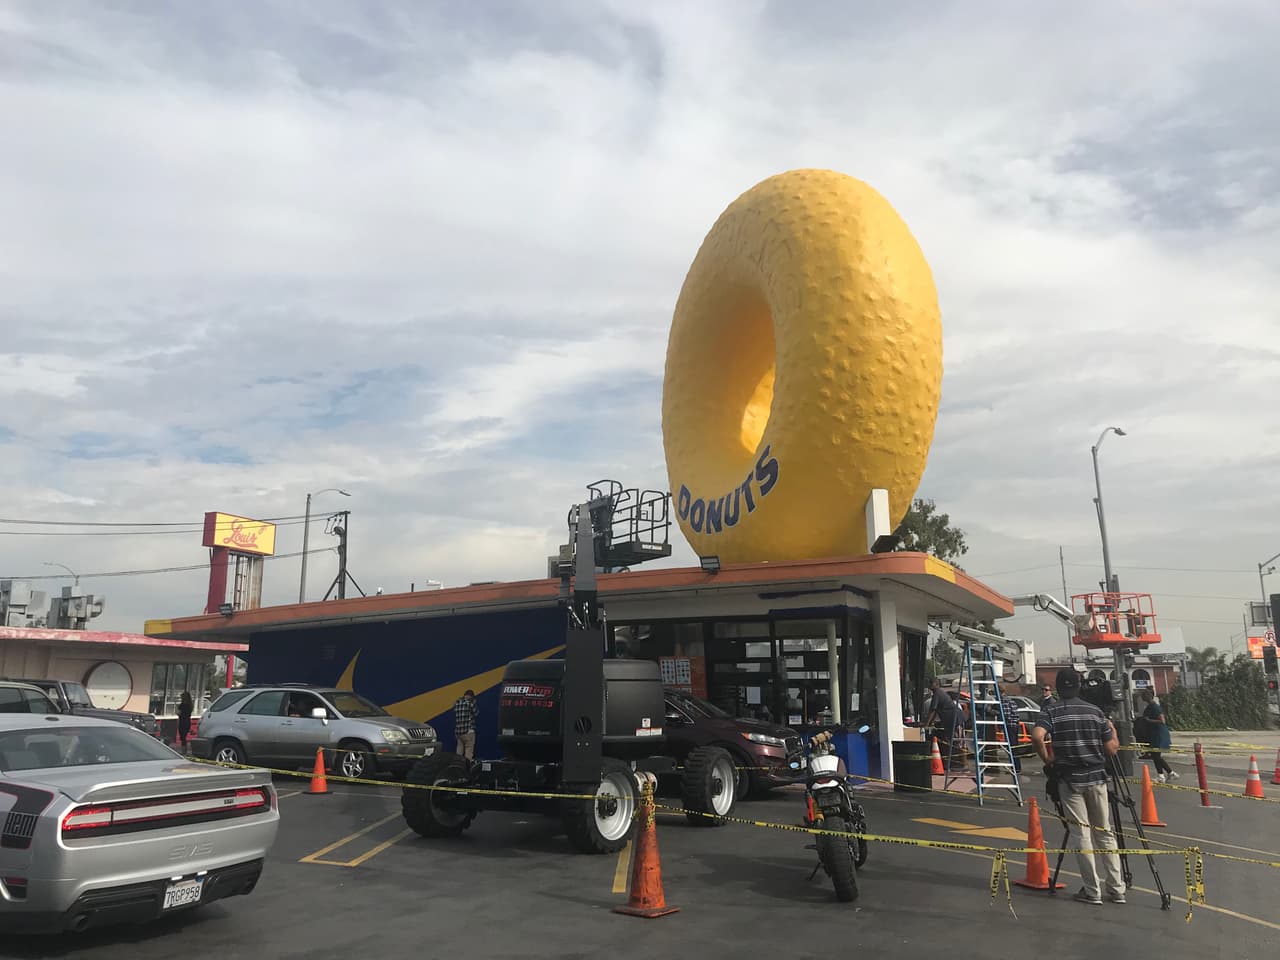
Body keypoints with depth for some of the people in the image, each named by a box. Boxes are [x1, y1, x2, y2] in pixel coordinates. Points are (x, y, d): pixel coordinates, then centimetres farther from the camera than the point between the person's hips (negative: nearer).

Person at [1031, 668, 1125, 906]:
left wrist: (1047, 759, -8)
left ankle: (1092, 891, 7)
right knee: (1104, 832, 13)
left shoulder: (1051, 711, -6)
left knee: (1080, 833, 4)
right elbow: (1112, 749, 3)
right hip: (1096, 777, 3)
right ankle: (1116, 889, 16)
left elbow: (1037, 736, -25)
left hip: (1069, 779, -3)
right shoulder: (1095, 711, 3)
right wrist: (1113, 730, 22)